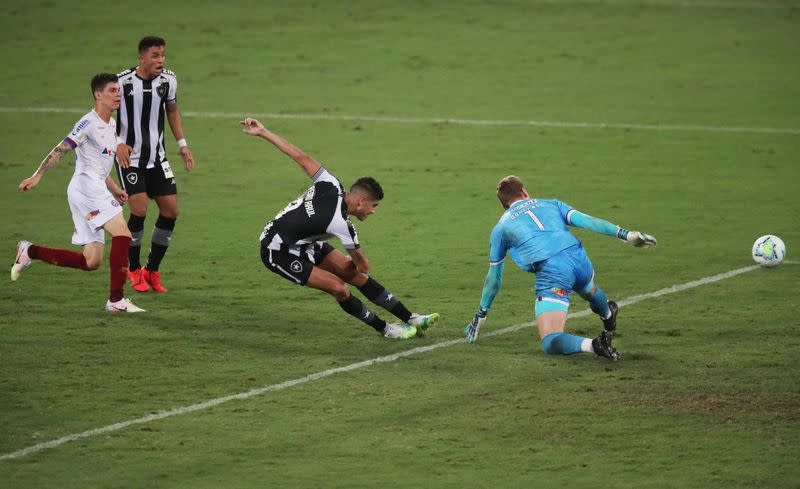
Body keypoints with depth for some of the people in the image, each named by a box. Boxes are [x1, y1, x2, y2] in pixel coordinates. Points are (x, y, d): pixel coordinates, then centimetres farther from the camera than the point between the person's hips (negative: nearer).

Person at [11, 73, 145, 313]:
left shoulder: (110, 124, 20)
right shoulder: (89, 122, -8)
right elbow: (60, 149, -15)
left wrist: (114, 190, 23)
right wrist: (38, 175, -24)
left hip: (95, 188, 10)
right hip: (86, 184, -10)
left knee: (91, 261, 4)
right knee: (122, 234, -19)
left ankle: (30, 251, 13)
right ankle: (116, 300, -20)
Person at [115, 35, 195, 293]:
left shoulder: (168, 80, -1)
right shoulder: (123, 81, -15)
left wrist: (182, 145, 10)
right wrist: (118, 142, -17)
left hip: (157, 156, 5)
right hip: (129, 156, -5)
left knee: (171, 210, -1)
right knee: (139, 209, -16)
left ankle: (152, 270, 15)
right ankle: (134, 271, 3)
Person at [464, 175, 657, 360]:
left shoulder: (500, 229, 20)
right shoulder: (551, 204, 25)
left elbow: (494, 277, 26)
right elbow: (586, 221, 9)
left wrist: (480, 315, 36)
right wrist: (625, 234, 5)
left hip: (551, 272, -5)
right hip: (579, 258, 5)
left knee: (550, 343, -11)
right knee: (591, 292, 42)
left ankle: (594, 346, -33)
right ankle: (609, 314, 72)